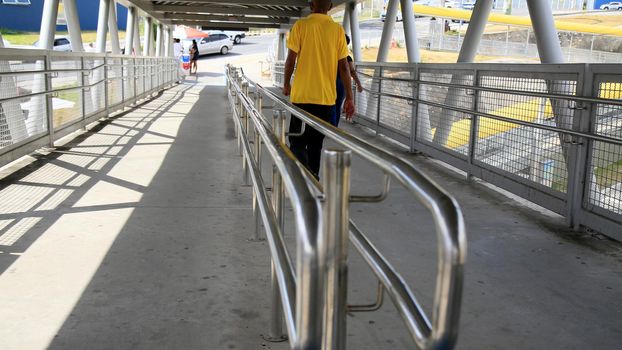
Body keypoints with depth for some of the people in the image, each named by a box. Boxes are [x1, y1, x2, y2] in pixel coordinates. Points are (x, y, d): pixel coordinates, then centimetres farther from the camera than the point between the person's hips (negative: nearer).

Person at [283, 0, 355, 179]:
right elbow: (343, 66, -1)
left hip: (301, 95, -2)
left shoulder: (300, 25, -3)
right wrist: (349, 98, 3)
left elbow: (291, 59, -4)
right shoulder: (337, 30, 2)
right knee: (316, 142, 16)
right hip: (326, 97, 2)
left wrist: (286, 84, 12)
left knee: (297, 142, 4)